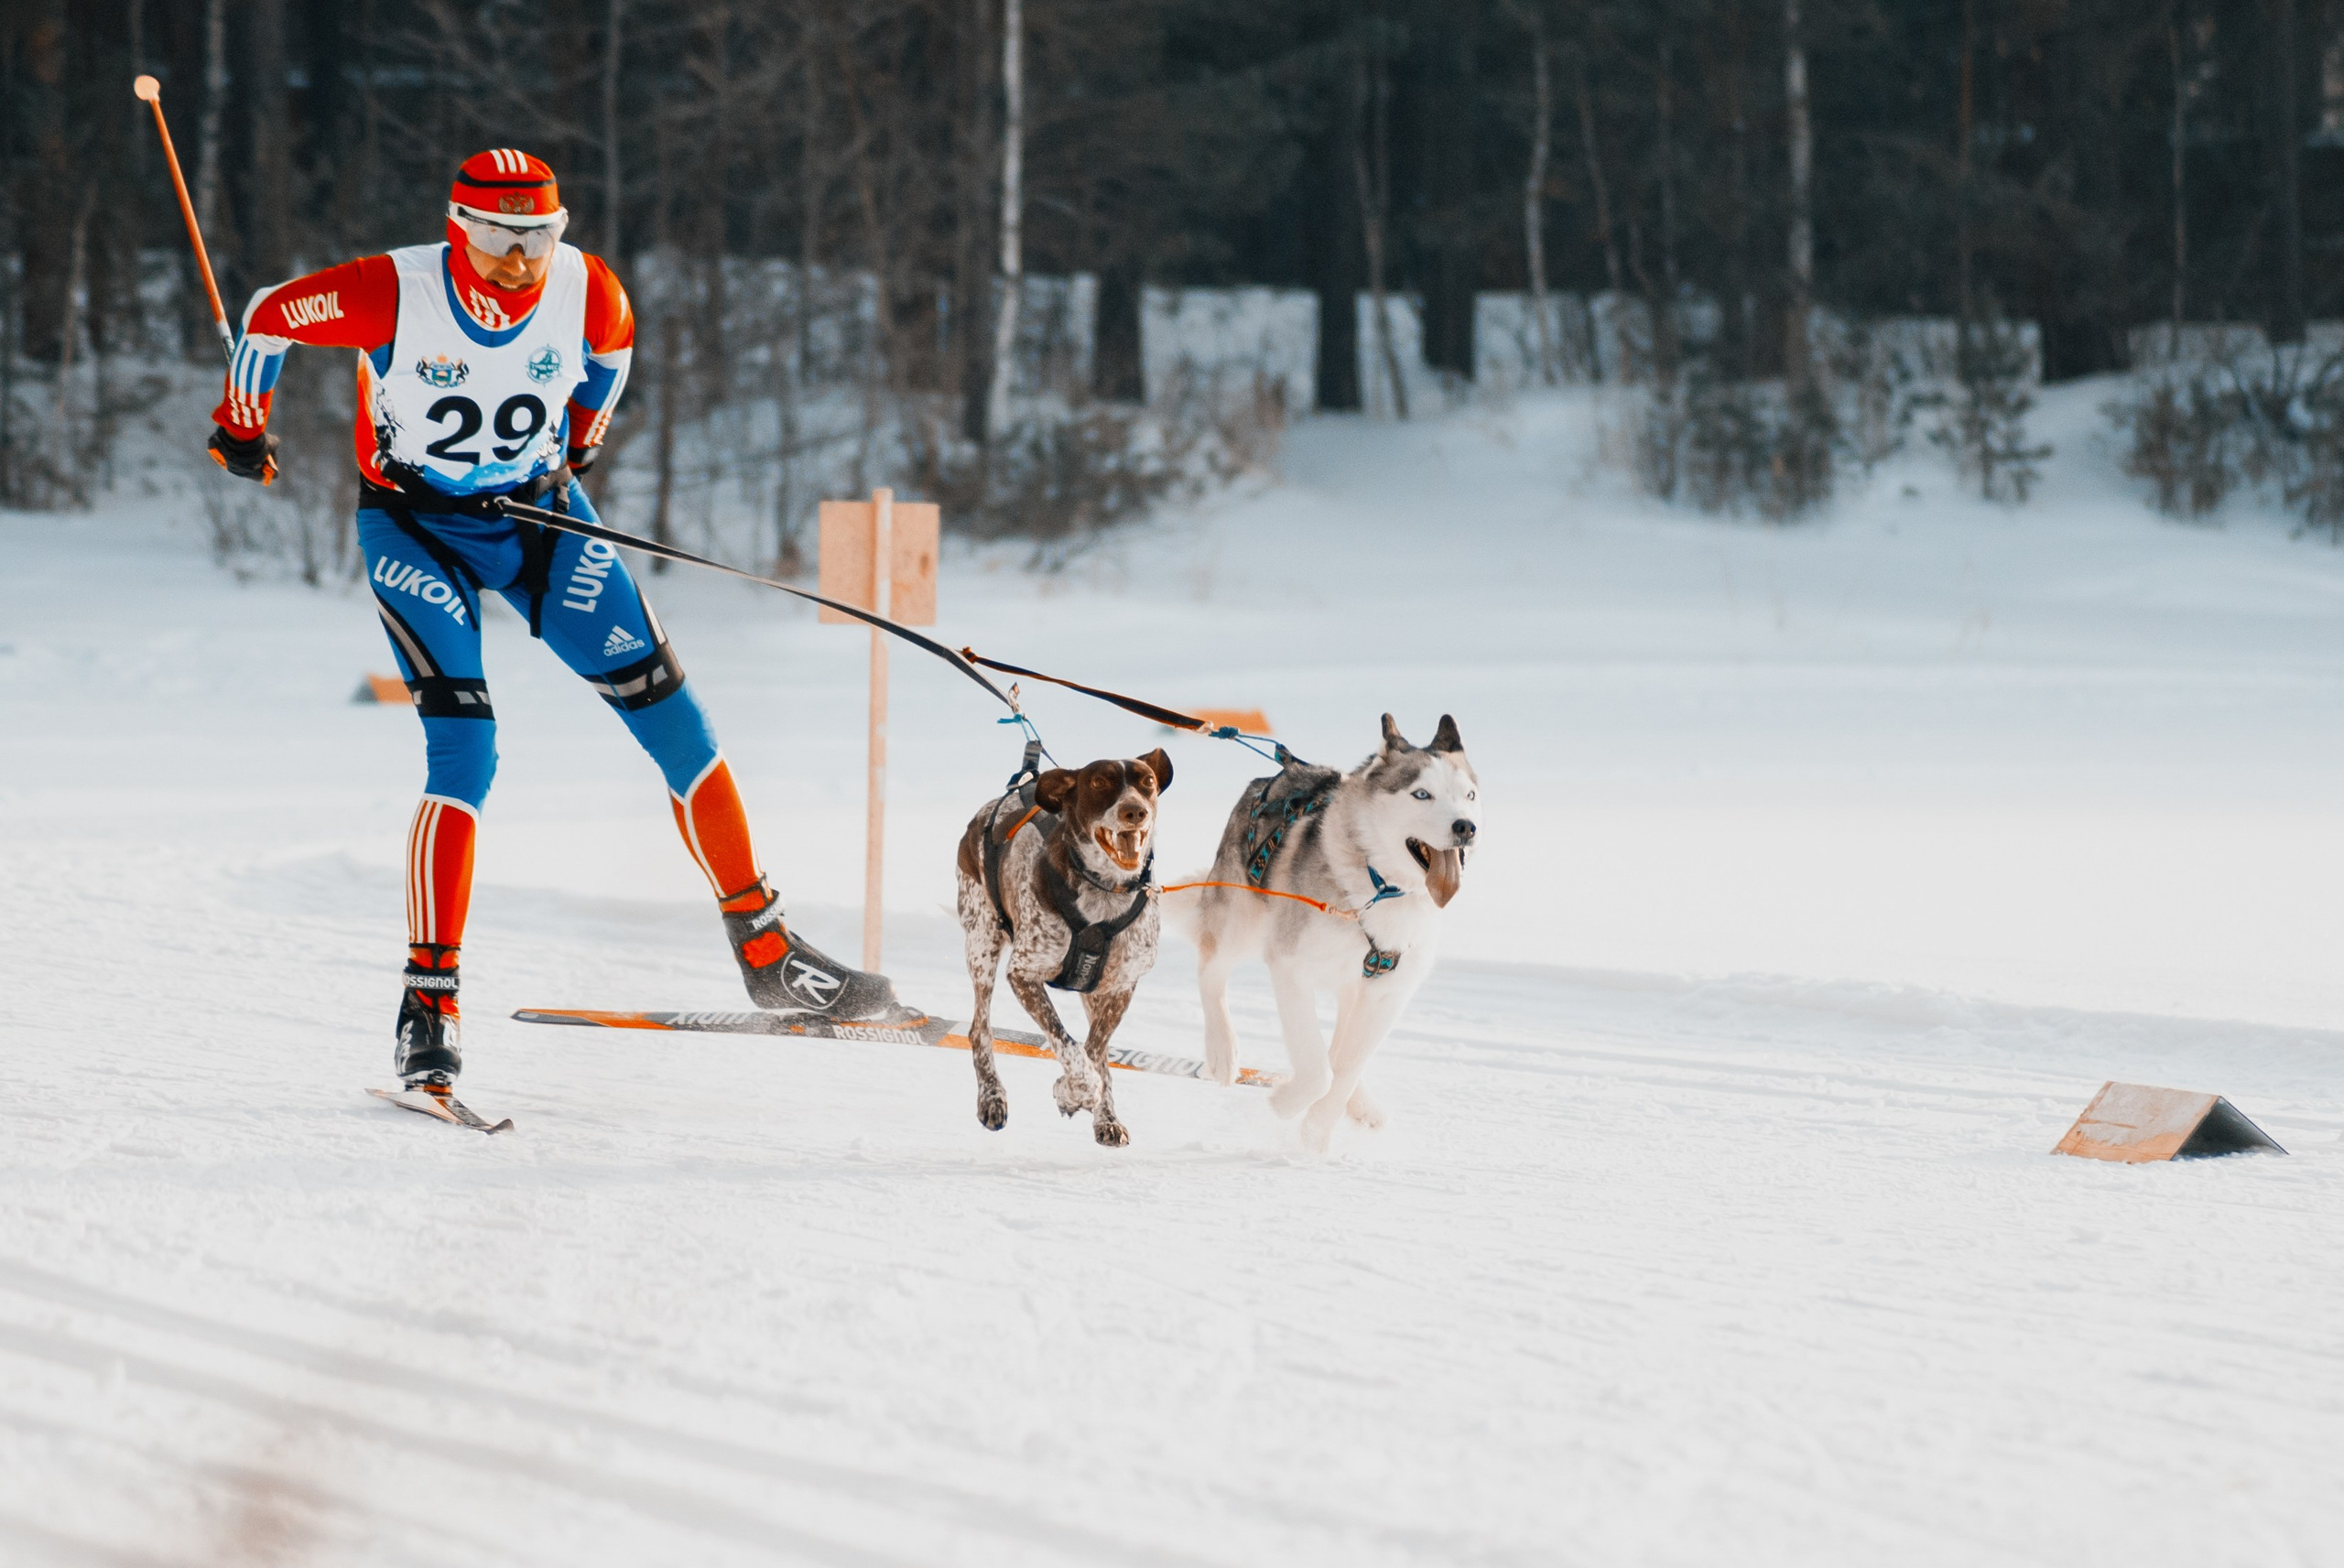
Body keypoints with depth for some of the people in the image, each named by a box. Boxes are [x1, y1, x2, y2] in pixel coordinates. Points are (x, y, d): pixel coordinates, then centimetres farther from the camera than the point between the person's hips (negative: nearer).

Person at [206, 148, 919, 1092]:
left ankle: (765, 954, 10)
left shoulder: (589, 293, -16)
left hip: (541, 516, 4)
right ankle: (429, 1004, -13)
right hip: (417, 527, -4)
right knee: (465, 756, -20)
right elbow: (268, 317, -8)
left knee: (675, 722, -1)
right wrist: (241, 429, 7)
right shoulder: (393, 296, -25)